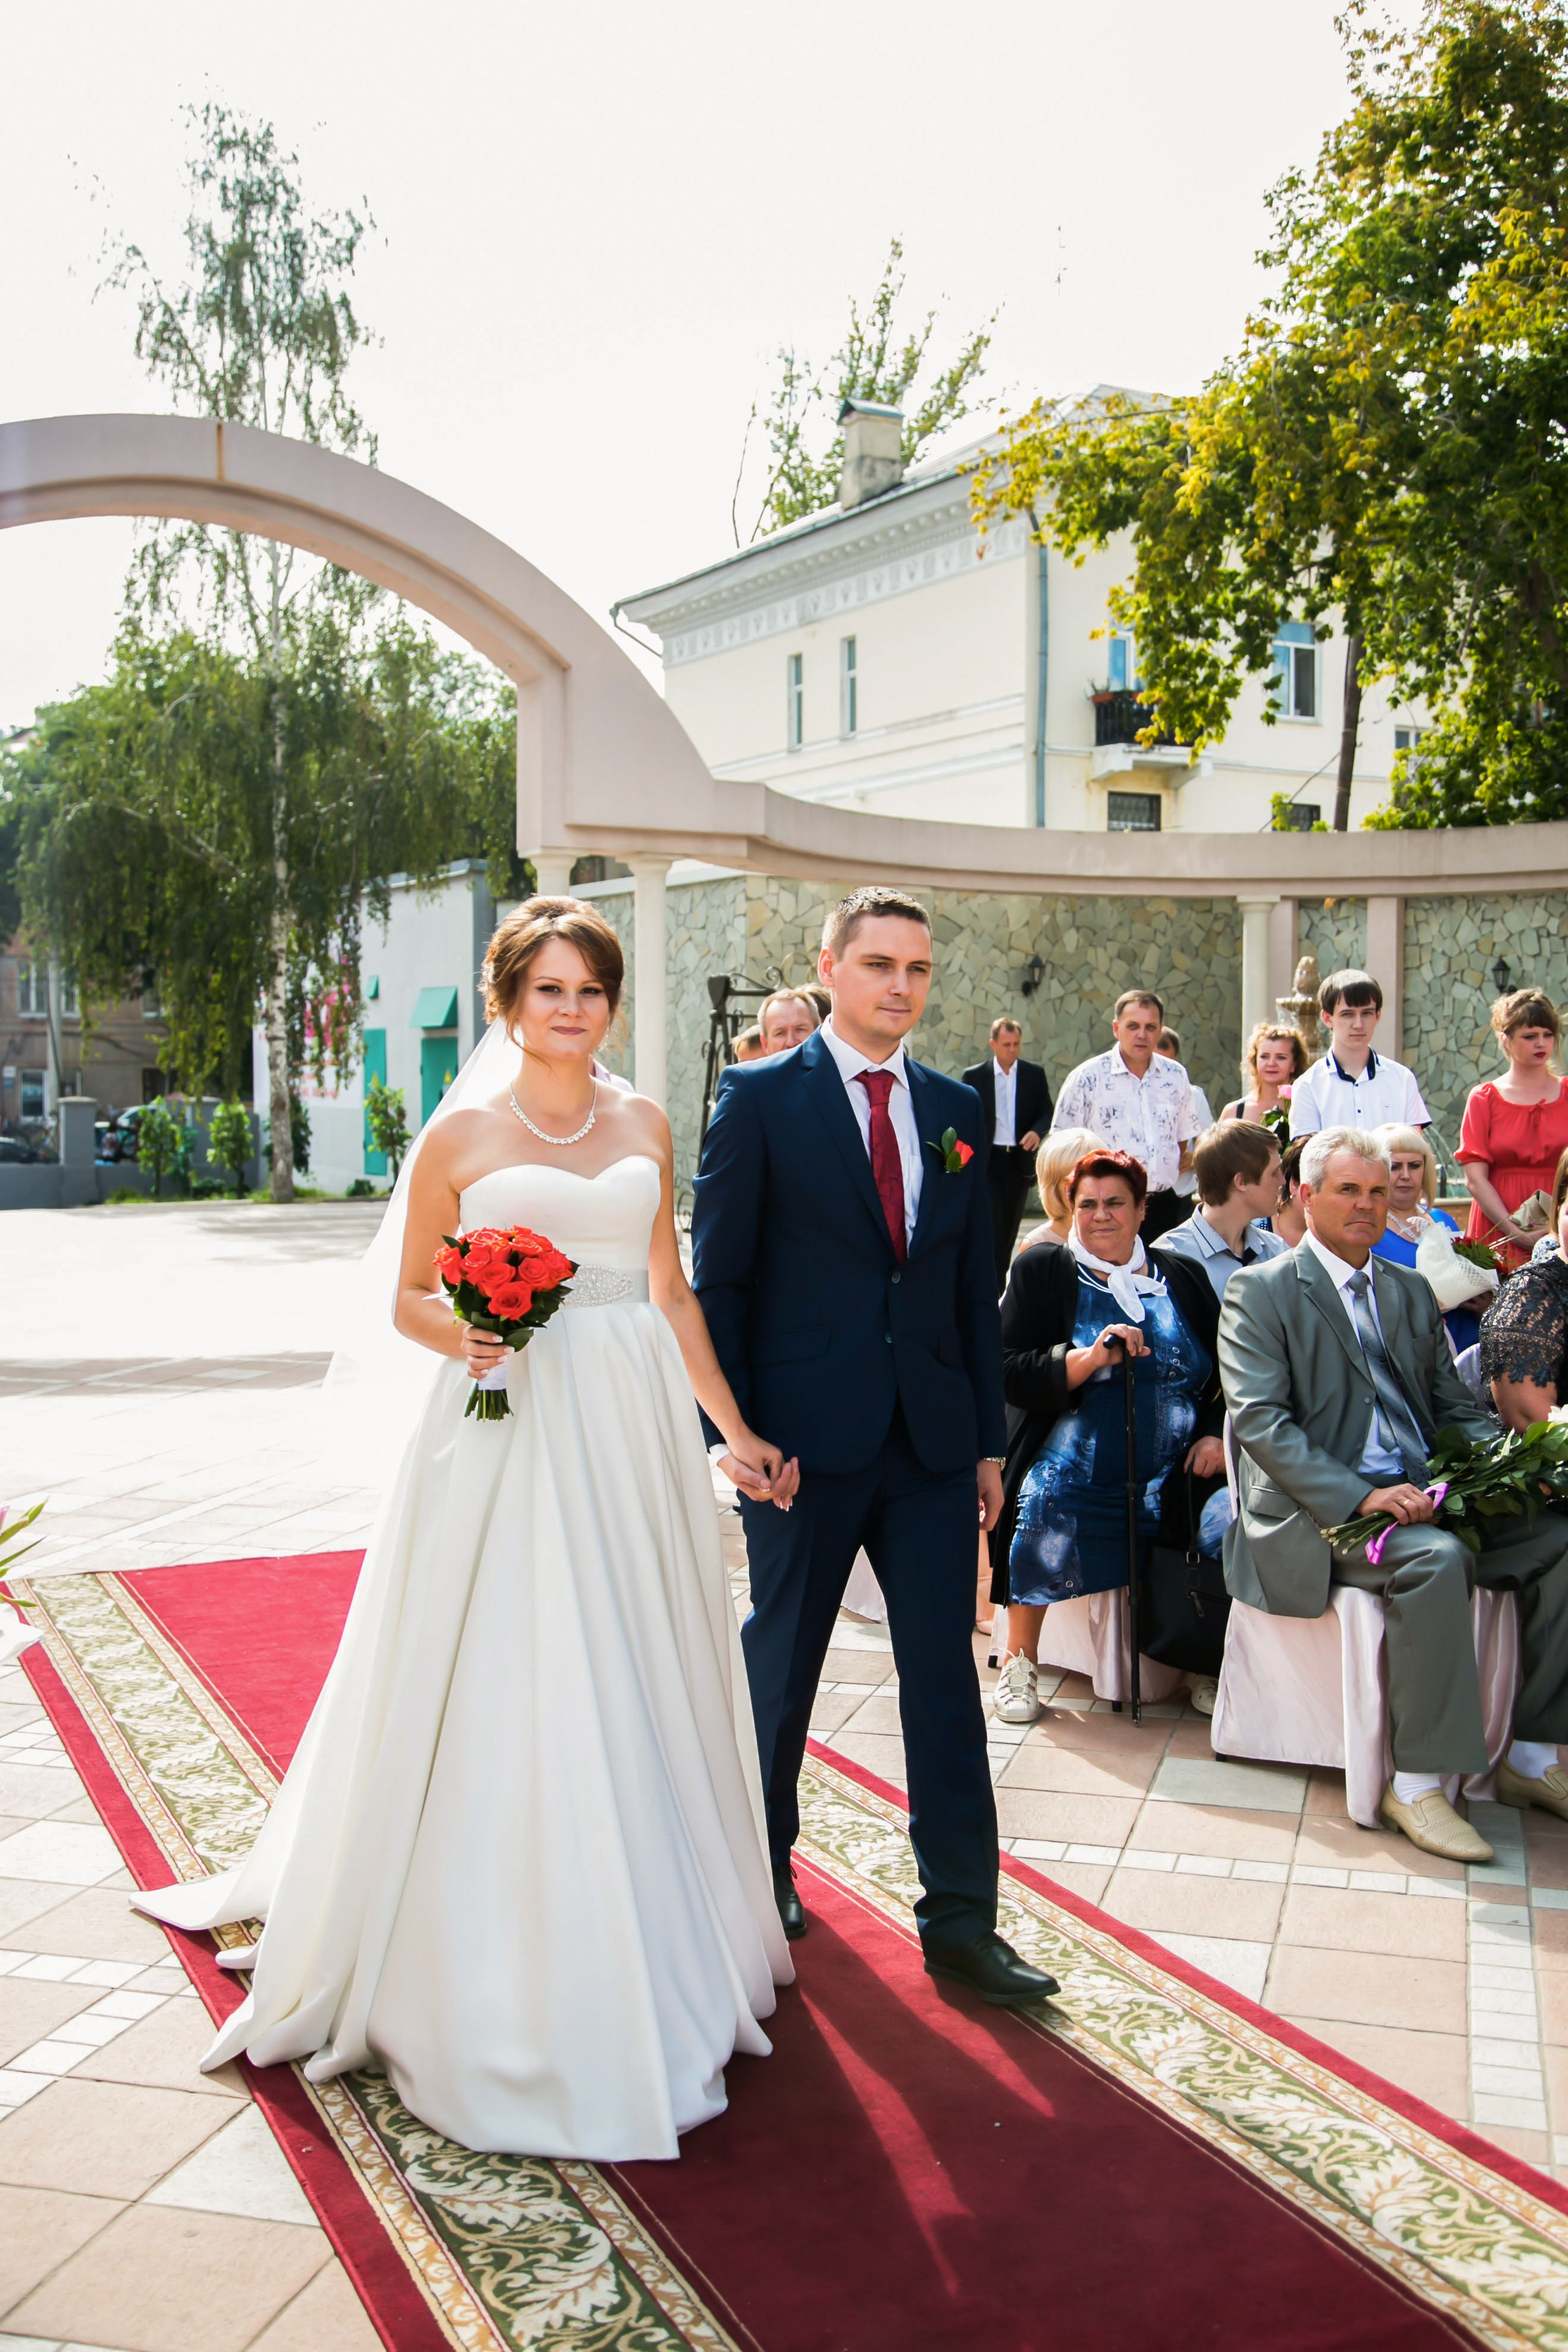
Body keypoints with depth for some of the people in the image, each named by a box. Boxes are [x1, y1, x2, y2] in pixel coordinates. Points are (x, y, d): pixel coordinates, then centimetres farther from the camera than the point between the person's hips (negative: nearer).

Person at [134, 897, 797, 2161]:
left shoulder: (644, 1127, 10)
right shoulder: (462, 1135, 0)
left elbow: (673, 1294, 12)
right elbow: (409, 1298, 4)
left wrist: (736, 1430, 9)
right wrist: (462, 1333, -18)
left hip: (634, 1435, 4)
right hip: (507, 1426, -3)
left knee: (638, 1688, 10)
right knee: (504, 1693, -1)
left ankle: (653, 1954, 27)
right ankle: (502, 1974, 15)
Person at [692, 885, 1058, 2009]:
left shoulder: (957, 1109, 9)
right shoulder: (761, 1097, -4)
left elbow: (976, 1286, 11)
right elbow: (718, 1279, -6)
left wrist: (990, 1439, 8)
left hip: (933, 1441, 4)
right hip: (806, 1436, -3)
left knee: (945, 1671, 5)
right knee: (782, 1660, 12)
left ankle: (961, 1914, 14)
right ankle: (762, 1864, 34)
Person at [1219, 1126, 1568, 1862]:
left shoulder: (1411, 1292, 21)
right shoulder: (1260, 1292, 0)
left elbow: (1455, 1406, 21)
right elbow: (1259, 1420, -11)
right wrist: (1361, 1497, -23)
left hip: (1424, 1496, 7)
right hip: (1319, 1512, -6)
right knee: (1435, 1558, -34)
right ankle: (1416, 1782, -24)